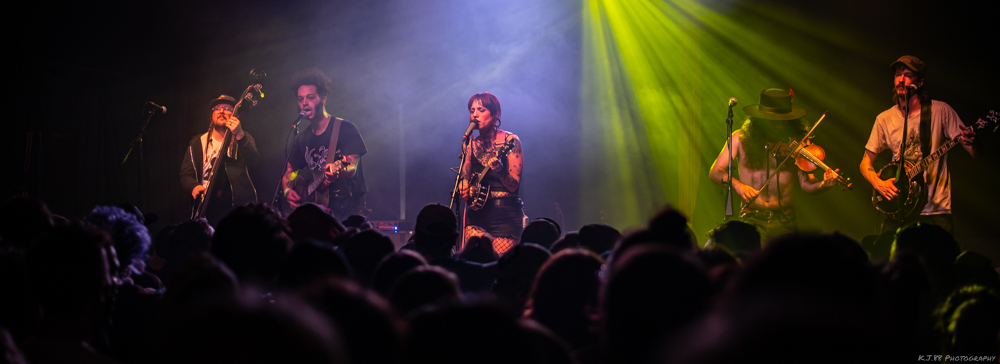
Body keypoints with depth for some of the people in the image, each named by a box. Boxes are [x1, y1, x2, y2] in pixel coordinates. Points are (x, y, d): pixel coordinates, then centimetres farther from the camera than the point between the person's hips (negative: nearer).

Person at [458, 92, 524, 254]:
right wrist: (464, 188, -7)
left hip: (505, 216, -4)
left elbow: (514, 186, -11)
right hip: (477, 214, 4)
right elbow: (464, 179, 16)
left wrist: (500, 169, -29)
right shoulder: (472, 145, 11)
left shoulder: (509, 141, -4)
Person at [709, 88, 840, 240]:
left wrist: (823, 184, -26)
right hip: (751, 218, 0)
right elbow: (715, 173, -3)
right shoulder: (741, 139, 1)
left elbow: (806, 184, -5)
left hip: (783, 219, 0)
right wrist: (736, 184, -22)